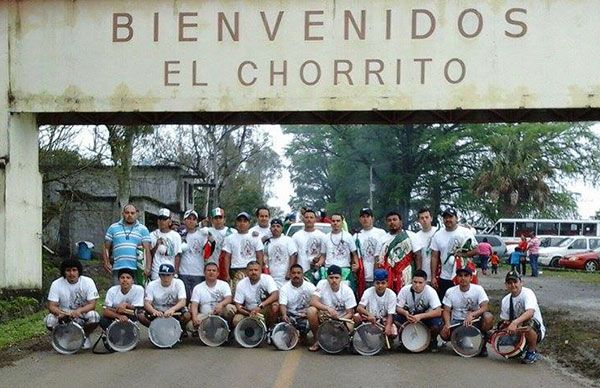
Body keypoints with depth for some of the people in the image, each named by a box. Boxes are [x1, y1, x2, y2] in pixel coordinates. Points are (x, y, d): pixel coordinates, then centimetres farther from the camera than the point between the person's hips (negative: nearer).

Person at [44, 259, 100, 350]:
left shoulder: (88, 282, -11)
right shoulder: (56, 284, -10)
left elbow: (92, 304, -16)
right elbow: (52, 306, -14)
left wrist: (79, 311, -37)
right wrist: (61, 313, -37)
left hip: (82, 316, 0)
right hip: (64, 316, 0)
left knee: (94, 316, -32)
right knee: (49, 320, -30)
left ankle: (85, 336, 1)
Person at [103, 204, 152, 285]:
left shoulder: (143, 229, 11)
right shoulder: (113, 228, 13)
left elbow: (147, 250, 5)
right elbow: (106, 248, 14)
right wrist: (106, 262, -2)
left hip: (136, 269, 0)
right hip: (118, 269, 1)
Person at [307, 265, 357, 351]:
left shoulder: (347, 291, -13)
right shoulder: (322, 284, -12)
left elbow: (350, 313, -10)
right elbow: (313, 301, -22)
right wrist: (328, 308, -37)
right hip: (323, 316, 1)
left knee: (349, 327, -34)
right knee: (311, 311, -29)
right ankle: (317, 339, -8)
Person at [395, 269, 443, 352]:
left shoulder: (430, 291, -23)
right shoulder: (405, 290, -17)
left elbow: (438, 312, -30)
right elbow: (398, 308, -12)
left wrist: (420, 316, -41)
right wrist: (405, 313, -36)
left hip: (426, 316, -1)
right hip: (409, 315, 1)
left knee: (438, 323, -33)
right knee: (396, 320, -28)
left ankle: (432, 340, 2)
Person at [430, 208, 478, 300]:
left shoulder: (466, 232, 0)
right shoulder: (438, 235, 6)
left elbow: (476, 250, -2)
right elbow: (434, 257, 5)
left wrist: (462, 254, -16)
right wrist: (433, 277, 0)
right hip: (444, 278, 2)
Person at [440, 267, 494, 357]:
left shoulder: (478, 289, -7)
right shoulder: (450, 291, -3)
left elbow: (484, 307, -18)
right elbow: (446, 310, -2)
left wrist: (471, 314, -36)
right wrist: (447, 324, -23)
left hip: (475, 321, -1)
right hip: (457, 321, 1)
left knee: (488, 317, -32)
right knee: (444, 333, -29)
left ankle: (482, 345, -7)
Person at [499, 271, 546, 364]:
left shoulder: (527, 293, -17)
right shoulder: (505, 300, 3)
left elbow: (530, 312, -37)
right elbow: (505, 321, 5)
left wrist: (515, 323, -50)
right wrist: (505, 325, -19)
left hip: (536, 331, -5)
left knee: (528, 322, -37)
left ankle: (532, 352, -12)